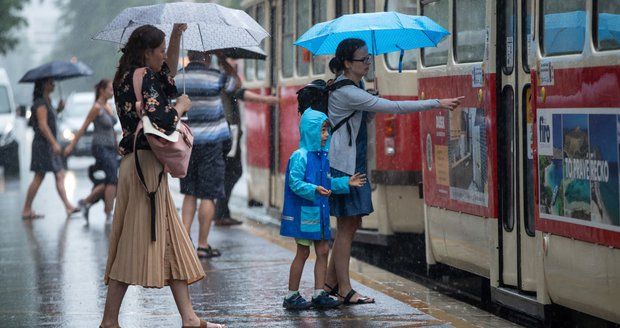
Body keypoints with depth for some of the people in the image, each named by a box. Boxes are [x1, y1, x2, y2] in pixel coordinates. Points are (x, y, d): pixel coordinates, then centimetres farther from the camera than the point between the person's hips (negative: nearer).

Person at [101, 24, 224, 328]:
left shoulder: (128, 77, 17)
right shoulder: (142, 76, -12)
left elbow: (169, 75, 33)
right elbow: (162, 120, -22)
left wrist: (177, 35, 26)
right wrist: (181, 105, -1)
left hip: (142, 165, 10)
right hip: (145, 165, -10)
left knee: (170, 242, 9)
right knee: (136, 242, -7)